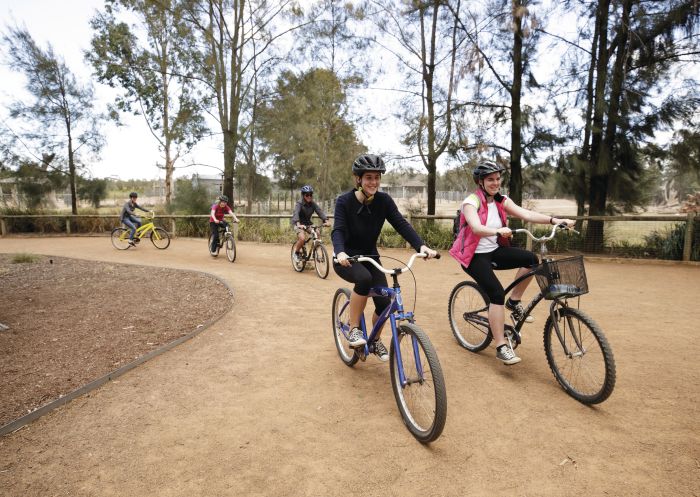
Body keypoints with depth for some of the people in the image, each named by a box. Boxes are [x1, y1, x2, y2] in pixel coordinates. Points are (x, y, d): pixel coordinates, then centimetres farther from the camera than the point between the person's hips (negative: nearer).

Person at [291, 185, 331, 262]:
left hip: (308, 223, 5)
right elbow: (296, 213, -35)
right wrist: (298, 224, -54)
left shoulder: (313, 204, -6)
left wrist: (326, 221, -36)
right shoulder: (299, 204, -19)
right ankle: (296, 252, 0)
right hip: (299, 224, -5)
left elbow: (320, 211, -18)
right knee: (302, 238, -27)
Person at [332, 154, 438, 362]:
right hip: (346, 259, -3)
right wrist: (340, 252, -50)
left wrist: (421, 246, -34)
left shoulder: (383, 200, -9)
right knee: (364, 278, -35)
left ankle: (375, 341, 20)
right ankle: (353, 329, -16)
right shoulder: (345, 201, -17)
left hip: (370, 257, 4)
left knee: (384, 303, -10)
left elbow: (401, 224, -18)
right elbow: (337, 230, -28)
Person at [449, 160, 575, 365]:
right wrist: (498, 231, -51)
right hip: (474, 256, -6)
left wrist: (554, 220, -24)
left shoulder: (501, 201, 3)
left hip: (493, 251, 6)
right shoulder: (471, 202, -15)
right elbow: (476, 228, -32)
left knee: (531, 259, -16)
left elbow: (526, 214, -10)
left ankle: (514, 302, 4)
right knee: (497, 293, -22)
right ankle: (501, 347, -11)